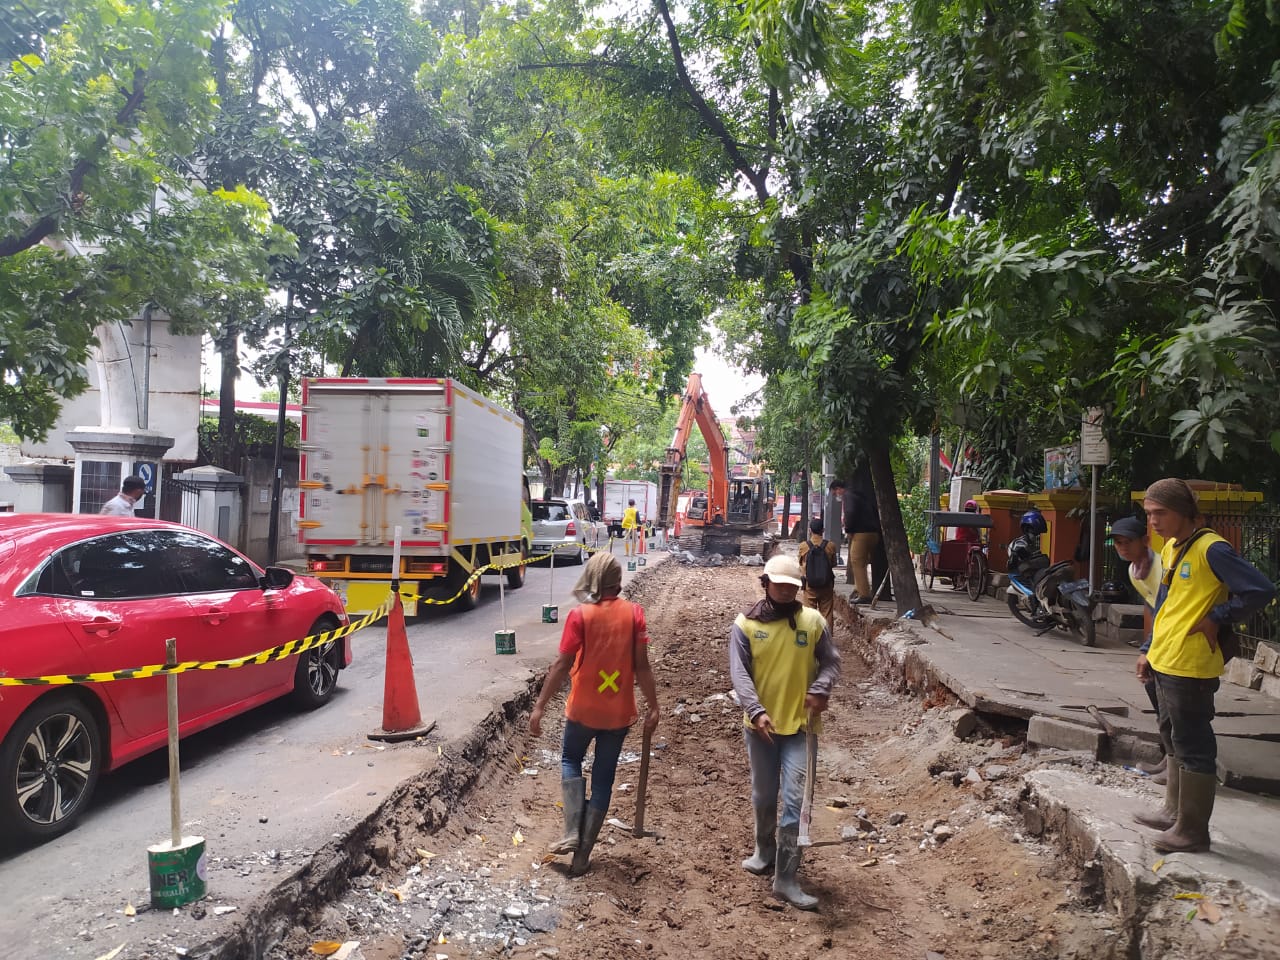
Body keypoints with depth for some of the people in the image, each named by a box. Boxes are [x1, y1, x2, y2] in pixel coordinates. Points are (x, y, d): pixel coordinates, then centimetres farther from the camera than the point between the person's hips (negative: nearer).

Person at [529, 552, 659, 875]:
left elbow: (562, 666, -13)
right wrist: (653, 707, 2)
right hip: (619, 711, 2)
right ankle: (583, 854, 20)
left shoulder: (580, 615, -13)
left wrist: (539, 707, -5)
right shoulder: (634, 613, -7)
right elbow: (642, 666, -7)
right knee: (603, 778, 14)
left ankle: (572, 833, 10)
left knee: (570, 760, 24)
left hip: (583, 709, -2)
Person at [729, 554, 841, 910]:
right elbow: (739, 673, -11)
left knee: (796, 800, -5)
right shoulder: (745, 624, -6)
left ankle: (785, 879, 4)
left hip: (801, 725, 0)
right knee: (764, 797, 17)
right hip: (761, 725, 1)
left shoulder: (814, 621, -2)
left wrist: (819, 690, -17)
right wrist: (756, 711, -25)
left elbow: (831, 662, 3)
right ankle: (764, 852, 42)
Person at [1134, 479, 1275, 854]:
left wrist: (1215, 619, -15)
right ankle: (1175, 812, 34)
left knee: (1193, 749, 1)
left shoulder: (1211, 549, -16)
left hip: (1190, 669, -9)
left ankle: (1192, 832, 11)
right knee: (1175, 740, 20)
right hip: (1165, 664, 10)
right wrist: (1150, 651, 18)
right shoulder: (1170, 548, 11)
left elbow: (1261, 590, -22)